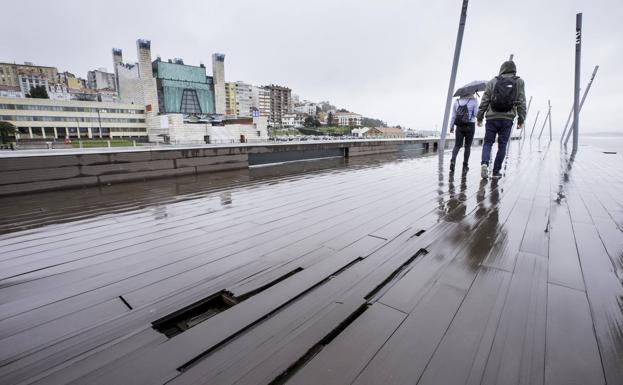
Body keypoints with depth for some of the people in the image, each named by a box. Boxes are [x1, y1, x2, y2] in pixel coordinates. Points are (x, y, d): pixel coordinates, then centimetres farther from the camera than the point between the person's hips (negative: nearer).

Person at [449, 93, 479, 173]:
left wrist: (451, 126, 13)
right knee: (467, 146, 8)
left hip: (459, 126, 2)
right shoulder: (474, 100, -4)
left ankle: (453, 160, -22)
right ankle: (465, 165, 10)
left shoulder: (457, 101, 6)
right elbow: (476, 113, -6)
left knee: (457, 145, 4)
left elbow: (453, 115, 7)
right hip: (470, 125, -2)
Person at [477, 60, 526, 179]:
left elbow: (484, 101, 2)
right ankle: (496, 171, 8)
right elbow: (521, 103, 2)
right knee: (502, 145, 7)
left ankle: (484, 163, -19)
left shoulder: (492, 82, 7)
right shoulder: (519, 82, 8)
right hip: (507, 119, 0)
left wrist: (479, 117, 8)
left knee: (488, 143, 7)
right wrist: (521, 120, 5)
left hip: (492, 118, 0)